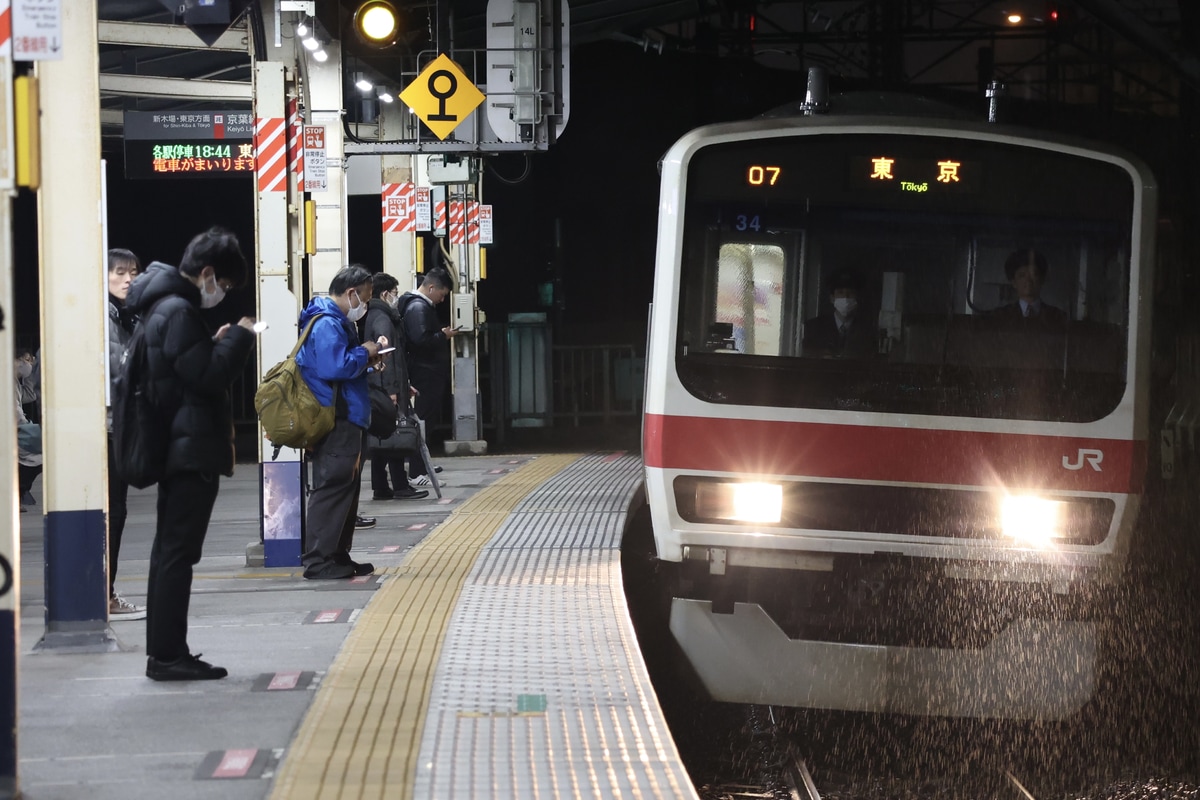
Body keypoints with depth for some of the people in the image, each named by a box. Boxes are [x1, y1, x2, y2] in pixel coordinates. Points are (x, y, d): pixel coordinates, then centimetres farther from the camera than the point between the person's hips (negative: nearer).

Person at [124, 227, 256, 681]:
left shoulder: (164, 306, 16)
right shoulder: (179, 311, -16)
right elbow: (208, 378, -19)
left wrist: (217, 345, 8)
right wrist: (239, 337, -8)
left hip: (176, 450, 11)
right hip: (192, 450, -11)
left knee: (169, 550, 12)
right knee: (178, 552, -8)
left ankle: (163, 652, 18)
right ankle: (168, 655, -6)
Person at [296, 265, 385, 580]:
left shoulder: (338, 322, 19)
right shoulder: (327, 325, -16)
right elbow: (336, 366, -27)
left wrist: (366, 361, 9)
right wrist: (365, 353, -12)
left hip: (346, 421, 11)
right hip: (335, 423, -11)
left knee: (346, 490, 15)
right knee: (332, 488, -11)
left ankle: (338, 556, 21)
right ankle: (318, 561, -11)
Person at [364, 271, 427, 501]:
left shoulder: (374, 316, 19)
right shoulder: (382, 319, -13)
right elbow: (387, 355, -21)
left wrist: (403, 385, 24)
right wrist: (391, 389, -24)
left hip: (377, 388, 10)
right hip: (386, 388, -10)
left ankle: (380, 487, 12)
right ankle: (400, 487, -4)